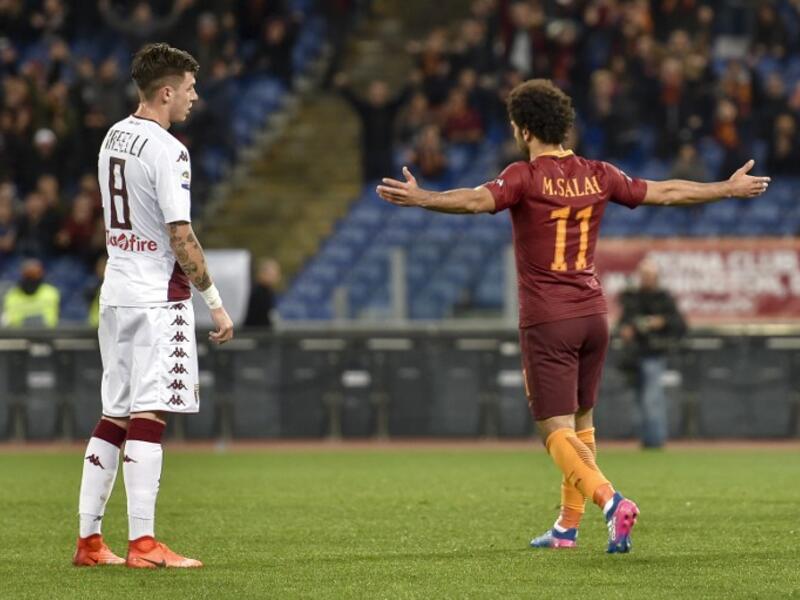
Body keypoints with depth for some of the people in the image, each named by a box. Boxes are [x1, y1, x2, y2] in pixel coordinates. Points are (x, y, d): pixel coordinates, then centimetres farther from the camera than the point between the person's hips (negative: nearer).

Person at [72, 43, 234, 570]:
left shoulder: (114, 137, 12)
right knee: (148, 416, -9)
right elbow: (180, 236, -18)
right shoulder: (167, 151, -15)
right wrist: (215, 303, -14)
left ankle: (89, 540, 12)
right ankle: (143, 544, -11)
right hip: (157, 296, -8)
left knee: (113, 417, 11)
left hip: (116, 290, 8)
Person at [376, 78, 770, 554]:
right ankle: (568, 525, 25)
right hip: (593, 314, 6)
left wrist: (420, 198, -40)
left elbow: (478, 200, -29)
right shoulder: (598, 176, 6)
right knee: (581, 423, 19)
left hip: (547, 321, -6)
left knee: (558, 432, -6)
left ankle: (611, 501, -28)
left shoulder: (526, 177, -10)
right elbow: (666, 192, 14)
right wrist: (730, 189, 27)